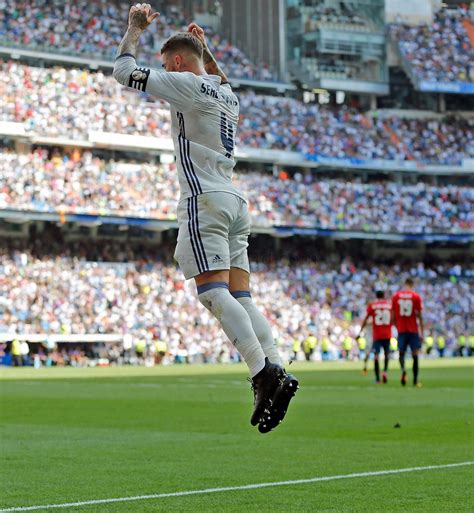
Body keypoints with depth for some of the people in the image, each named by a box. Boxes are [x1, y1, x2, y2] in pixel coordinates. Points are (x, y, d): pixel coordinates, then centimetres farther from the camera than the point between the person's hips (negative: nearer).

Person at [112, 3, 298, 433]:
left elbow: (125, 72, 0)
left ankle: (263, 372, -29)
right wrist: (204, 46, 44)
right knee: (240, 297, 3)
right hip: (235, 203, 9)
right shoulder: (227, 93, 20)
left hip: (205, 202, -9)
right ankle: (277, 371, -9)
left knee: (214, 293, -16)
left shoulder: (187, 84, -4)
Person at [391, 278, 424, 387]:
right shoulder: (416, 297, -2)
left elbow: (393, 316, 5)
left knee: (401, 353, 11)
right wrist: (421, 332, 2)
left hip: (401, 330, 2)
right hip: (413, 329, -2)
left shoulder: (396, 297, 4)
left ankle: (403, 369, -21)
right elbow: (419, 316, -3)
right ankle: (415, 381, 2)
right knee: (415, 355, 4)